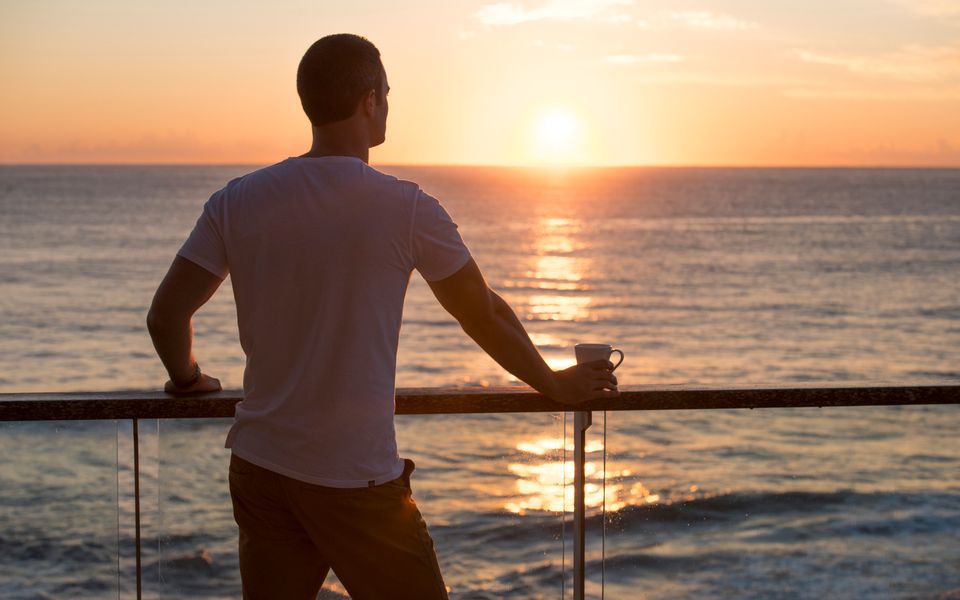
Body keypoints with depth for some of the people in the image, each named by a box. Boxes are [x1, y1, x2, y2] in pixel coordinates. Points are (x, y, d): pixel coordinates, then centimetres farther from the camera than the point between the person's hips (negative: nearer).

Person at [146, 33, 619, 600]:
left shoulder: (237, 202, 0)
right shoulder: (406, 209, -9)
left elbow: (166, 316, 0)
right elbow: (486, 315, 0)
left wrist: (188, 378, 22)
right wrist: (557, 384, 16)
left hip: (259, 468, 4)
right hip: (357, 478, -4)